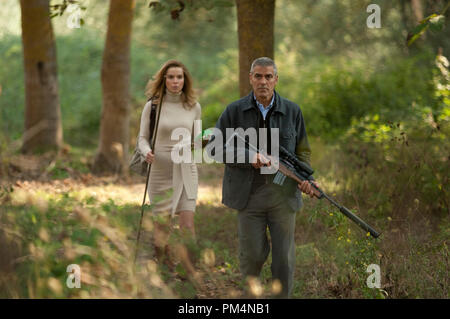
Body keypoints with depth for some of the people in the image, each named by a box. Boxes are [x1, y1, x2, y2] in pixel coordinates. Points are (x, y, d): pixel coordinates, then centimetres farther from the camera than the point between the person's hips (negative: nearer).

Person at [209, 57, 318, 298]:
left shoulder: (292, 111, 6)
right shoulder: (235, 111, 1)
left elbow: (303, 151, 12)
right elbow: (215, 149, -3)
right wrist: (249, 158, -17)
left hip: (283, 194, 1)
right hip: (248, 194, -1)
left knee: (284, 257, 2)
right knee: (253, 254, 4)